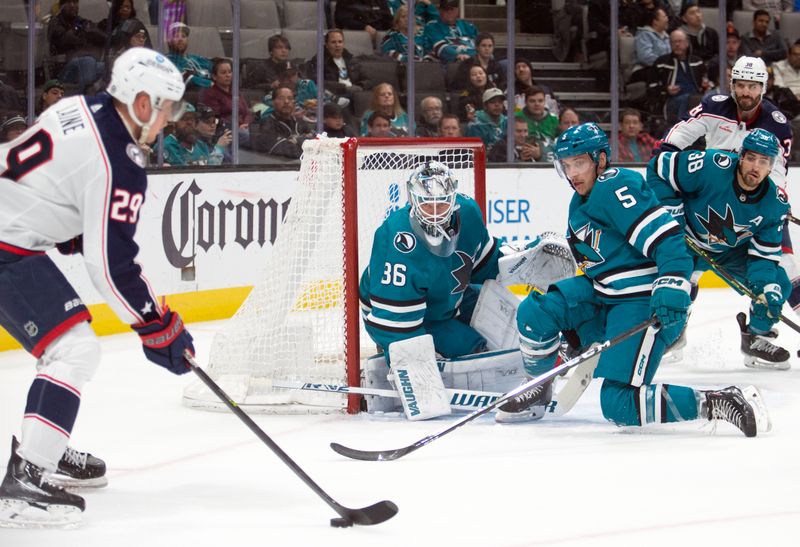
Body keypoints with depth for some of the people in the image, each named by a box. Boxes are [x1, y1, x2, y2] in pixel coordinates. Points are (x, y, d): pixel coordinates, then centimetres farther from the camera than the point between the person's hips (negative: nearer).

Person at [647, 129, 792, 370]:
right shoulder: (712, 167, -30)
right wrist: (672, 212, -23)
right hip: (688, 240, -4)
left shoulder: (775, 203, -16)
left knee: (778, 285, -7)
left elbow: (764, 254, -11)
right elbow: (659, 167, -22)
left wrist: (768, 289, -28)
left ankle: (757, 338, 15)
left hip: (734, 251, 4)